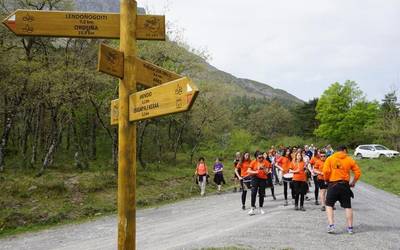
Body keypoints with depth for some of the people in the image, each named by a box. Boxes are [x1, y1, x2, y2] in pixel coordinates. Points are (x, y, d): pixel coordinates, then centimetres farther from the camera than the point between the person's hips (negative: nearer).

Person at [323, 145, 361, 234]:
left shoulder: (330, 158, 1)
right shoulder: (349, 160, 5)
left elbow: (325, 171, -10)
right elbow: (358, 172, 4)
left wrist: (326, 179, 7)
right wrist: (353, 183, 15)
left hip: (333, 184, -1)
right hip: (345, 185, 1)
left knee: (329, 205, 11)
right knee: (347, 206, 12)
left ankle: (331, 225, -2)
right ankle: (350, 227, 16)